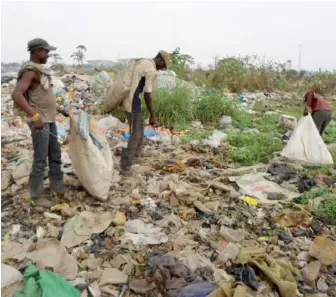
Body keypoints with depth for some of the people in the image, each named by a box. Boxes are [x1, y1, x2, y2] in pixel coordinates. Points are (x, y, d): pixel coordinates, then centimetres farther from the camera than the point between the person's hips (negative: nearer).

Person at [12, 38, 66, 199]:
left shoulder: (39, 69, 12)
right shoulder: (30, 70, -16)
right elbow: (16, 95, -28)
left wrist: (55, 107, 22)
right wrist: (35, 116, -30)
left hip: (49, 119, 10)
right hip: (39, 121, -9)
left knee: (55, 155, 16)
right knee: (40, 159, -4)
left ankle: (57, 185, 29)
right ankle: (36, 195, 8)